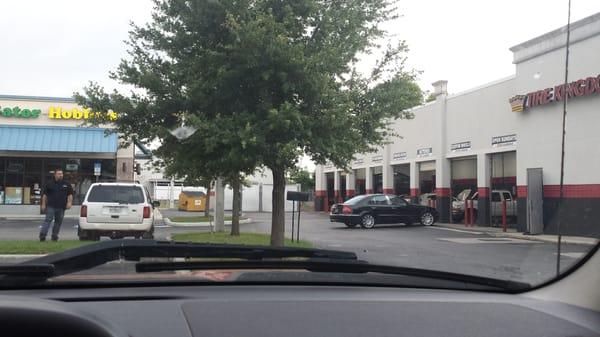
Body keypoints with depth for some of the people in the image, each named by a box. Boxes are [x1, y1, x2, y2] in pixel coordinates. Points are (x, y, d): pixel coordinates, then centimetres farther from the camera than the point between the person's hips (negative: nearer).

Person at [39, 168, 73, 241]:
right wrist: (43, 204, 2)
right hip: (51, 206, -2)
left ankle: (54, 236, 14)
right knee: (48, 220, -11)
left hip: (61, 208, 2)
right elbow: (44, 195, 8)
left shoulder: (66, 185, 11)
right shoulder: (50, 184, 7)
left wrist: (69, 202, -3)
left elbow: (70, 194, 12)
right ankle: (42, 235, -15)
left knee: (58, 222, 6)